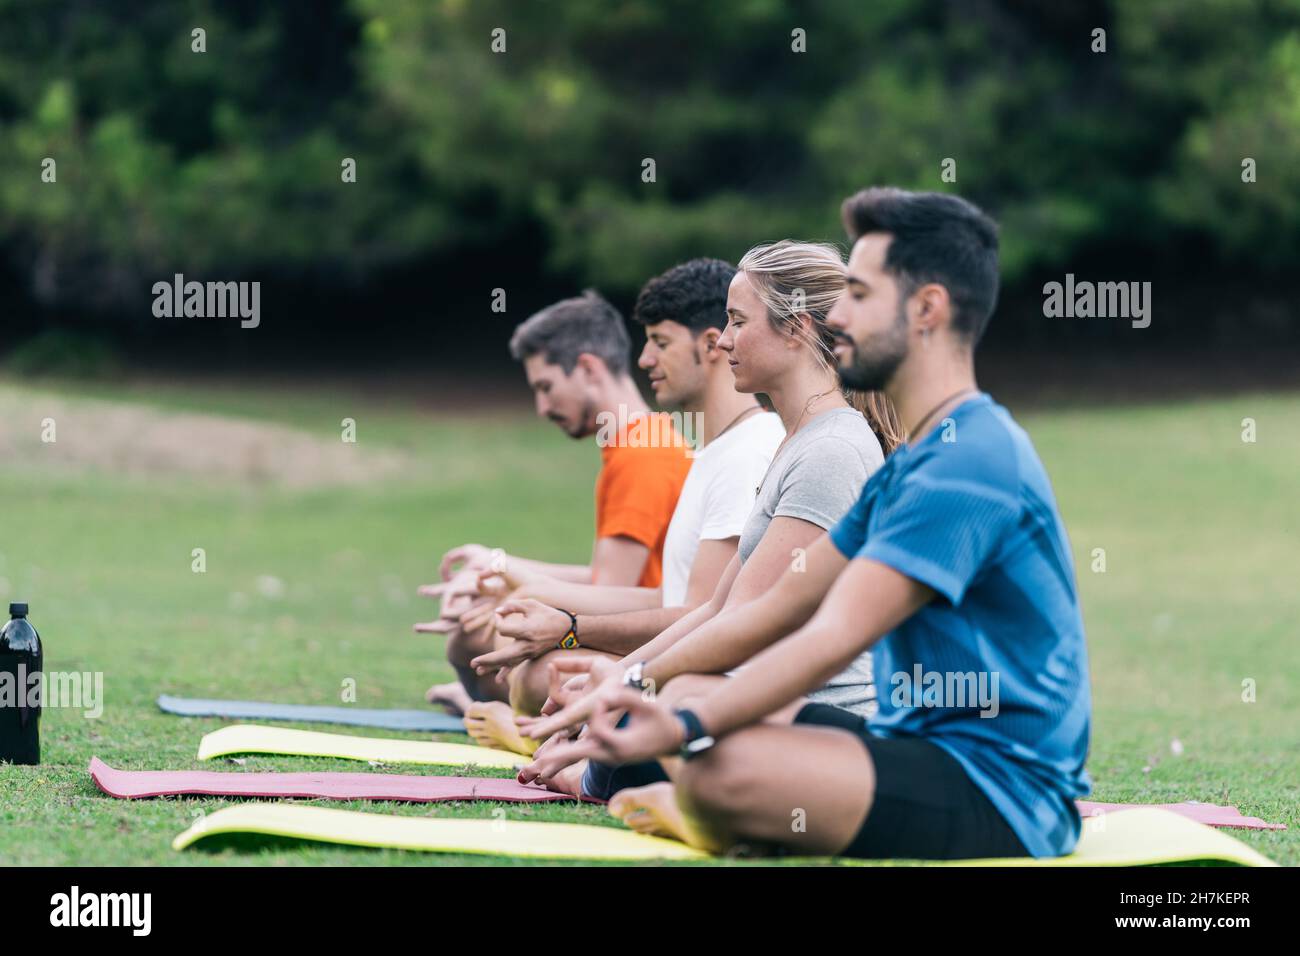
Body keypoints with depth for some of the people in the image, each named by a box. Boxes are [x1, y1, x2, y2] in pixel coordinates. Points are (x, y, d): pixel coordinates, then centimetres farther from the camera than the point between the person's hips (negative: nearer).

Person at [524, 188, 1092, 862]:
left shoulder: (967, 463, -17)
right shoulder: (912, 463, 19)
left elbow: (834, 638, -26)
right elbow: (781, 609, 18)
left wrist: (684, 727, -34)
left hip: (1004, 798, -11)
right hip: (931, 751, 11)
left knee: (723, 766, -31)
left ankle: (700, 817, -1)